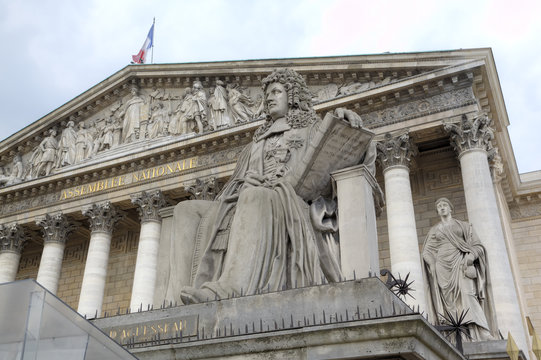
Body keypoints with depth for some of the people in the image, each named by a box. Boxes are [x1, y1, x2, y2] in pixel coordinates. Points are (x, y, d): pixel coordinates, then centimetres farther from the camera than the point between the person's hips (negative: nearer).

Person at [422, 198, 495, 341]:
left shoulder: (463, 225, 16)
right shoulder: (434, 230, 20)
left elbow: (477, 246, 9)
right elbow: (427, 251, 14)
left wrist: (471, 256, -12)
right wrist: (433, 265, -5)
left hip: (461, 264, -2)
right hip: (443, 266, 2)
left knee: (467, 294, -23)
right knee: (451, 300, -9)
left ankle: (483, 333, -33)